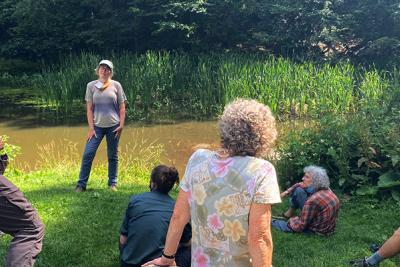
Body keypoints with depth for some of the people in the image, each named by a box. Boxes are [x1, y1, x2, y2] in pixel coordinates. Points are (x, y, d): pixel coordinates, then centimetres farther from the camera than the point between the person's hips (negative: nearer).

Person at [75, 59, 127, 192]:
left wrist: (121, 125, -4)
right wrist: (91, 128, -4)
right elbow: (89, 109, 3)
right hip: (97, 126, 0)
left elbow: (122, 107, 4)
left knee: (113, 156, 7)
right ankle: (81, 184, 3)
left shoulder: (116, 85, 3)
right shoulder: (91, 85, 4)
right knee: (88, 154, -5)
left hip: (113, 126, 0)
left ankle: (112, 183, 18)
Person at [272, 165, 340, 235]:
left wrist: (291, 221, -4)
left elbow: (301, 225, -24)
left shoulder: (313, 200, -34)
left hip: (319, 231, -8)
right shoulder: (326, 189, -9)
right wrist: (288, 191, 8)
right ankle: (290, 211, 27)